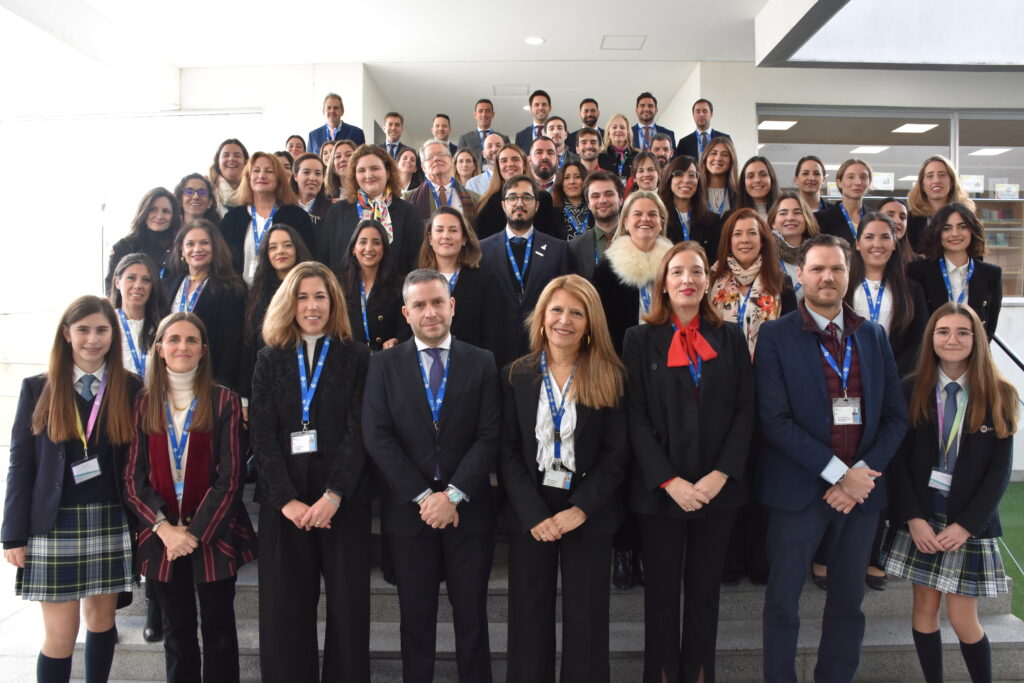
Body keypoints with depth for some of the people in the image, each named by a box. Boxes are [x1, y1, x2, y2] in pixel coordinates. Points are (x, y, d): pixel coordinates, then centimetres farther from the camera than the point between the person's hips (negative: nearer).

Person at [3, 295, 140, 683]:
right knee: (60, 634, 2)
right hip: (54, 525, -1)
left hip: (111, 523, 1)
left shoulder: (131, 389, 2)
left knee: (101, 618, 12)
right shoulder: (37, 389, 1)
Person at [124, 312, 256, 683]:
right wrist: (163, 527, -12)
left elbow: (229, 477, -7)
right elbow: (133, 476, 1)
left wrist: (195, 531, -13)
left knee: (218, 629, 8)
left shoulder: (224, 401, -4)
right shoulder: (144, 404, 4)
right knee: (177, 631, 14)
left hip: (213, 534, -2)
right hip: (162, 536, 2)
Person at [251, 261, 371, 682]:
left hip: (344, 500, -1)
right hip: (283, 502, 2)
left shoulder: (356, 357, 3)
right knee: (284, 609, 5)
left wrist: (333, 495, -16)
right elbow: (263, 435, 0)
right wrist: (287, 500, -11)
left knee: (347, 606, 4)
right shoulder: (270, 359, 9)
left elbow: (358, 431, -5)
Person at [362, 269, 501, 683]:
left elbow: (490, 436, -4)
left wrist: (453, 495, -13)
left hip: (469, 511, 0)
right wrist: (423, 496, -12)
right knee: (416, 618, 13)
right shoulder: (384, 365, 3)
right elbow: (377, 436, -5)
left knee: (471, 615, 11)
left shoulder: (482, 363, 2)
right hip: (408, 510, 0)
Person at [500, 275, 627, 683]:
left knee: (586, 618, 9)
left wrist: (581, 509, -13)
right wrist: (534, 514, -12)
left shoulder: (609, 377, -2)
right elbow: (508, 452, -2)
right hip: (529, 513, 1)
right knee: (529, 616, 10)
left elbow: (616, 453, -4)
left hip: (589, 514, -1)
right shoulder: (516, 375, 1)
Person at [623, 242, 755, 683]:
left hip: (718, 488, 2)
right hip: (659, 490, -2)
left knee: (705, 591, 13)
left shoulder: (730, 338, 7)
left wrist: (721, 474, -10)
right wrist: (670, 481, -14)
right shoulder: (640, 339, 0)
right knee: (661, 592, 9)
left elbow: (745, 410, 2)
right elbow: (635, 416, -6)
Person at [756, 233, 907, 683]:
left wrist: (864, 471, -7)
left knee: (847, 603, 14)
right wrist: (838, 473, -15)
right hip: (798, 489, -4)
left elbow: (895, 414, 7)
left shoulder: (873, 336, 9)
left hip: (862, 489, 4)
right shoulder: (775, 336, -5)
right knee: (782, 602, 5)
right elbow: (775, 419, -13)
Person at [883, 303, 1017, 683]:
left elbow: (1000, 470, -4)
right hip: (920, 517, 1)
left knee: (962, 618, 2)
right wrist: (913, 517, -11)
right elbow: (897, 459, -2)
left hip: (970, 522, -1)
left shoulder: (998, 395, -1)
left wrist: (966, 525, -11)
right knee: (925, 608, 8)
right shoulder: (912, 390, -1)